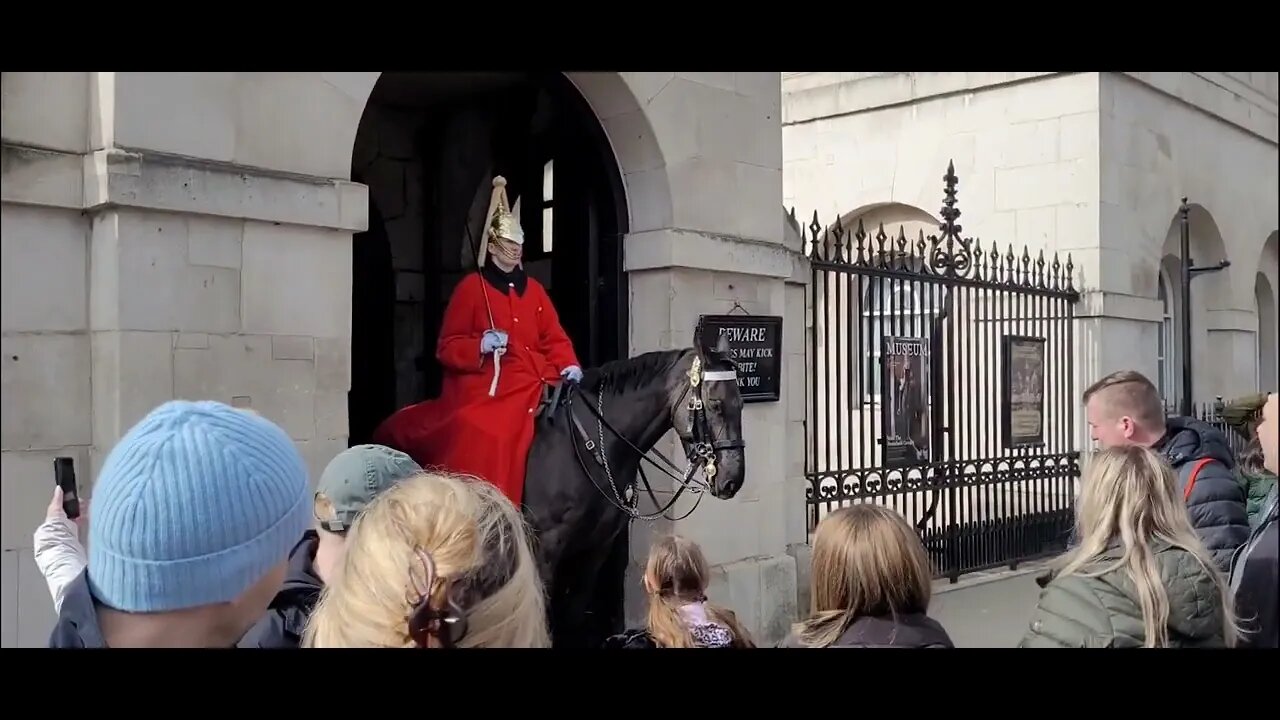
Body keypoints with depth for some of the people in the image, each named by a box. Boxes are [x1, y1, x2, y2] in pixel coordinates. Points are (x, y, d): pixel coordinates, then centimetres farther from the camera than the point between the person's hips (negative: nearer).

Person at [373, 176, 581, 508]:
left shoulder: (534, 289, 17)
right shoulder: (472, 287, 2)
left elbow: (554, 339, 12)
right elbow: (447, 348, 1)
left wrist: (568, 366, -7)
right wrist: (480, 346, -17)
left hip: (533, 388, 5)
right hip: (486, 390, -5)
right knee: (484, 438, -29)